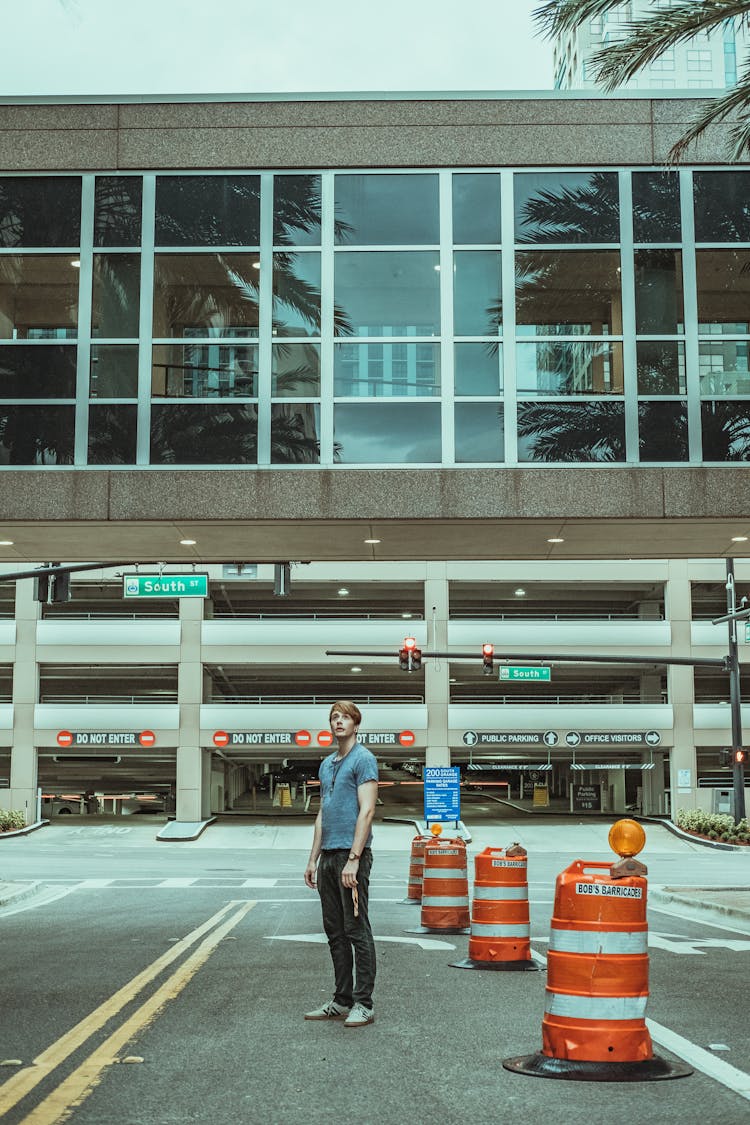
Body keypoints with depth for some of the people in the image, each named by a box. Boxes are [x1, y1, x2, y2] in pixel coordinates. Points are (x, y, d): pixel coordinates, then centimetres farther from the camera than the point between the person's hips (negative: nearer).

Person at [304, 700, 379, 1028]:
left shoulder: (363, 760, -8)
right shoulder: (326, 764, 18)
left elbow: (366, 810, -16)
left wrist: (353, 859, -21)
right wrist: (313, 859, 15)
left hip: (351, 855, -9)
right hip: (328, 857, 9)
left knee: (356, 930, -5)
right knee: (335, 932, 12)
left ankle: (363, 1003, 0)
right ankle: (341, 1000, 18)